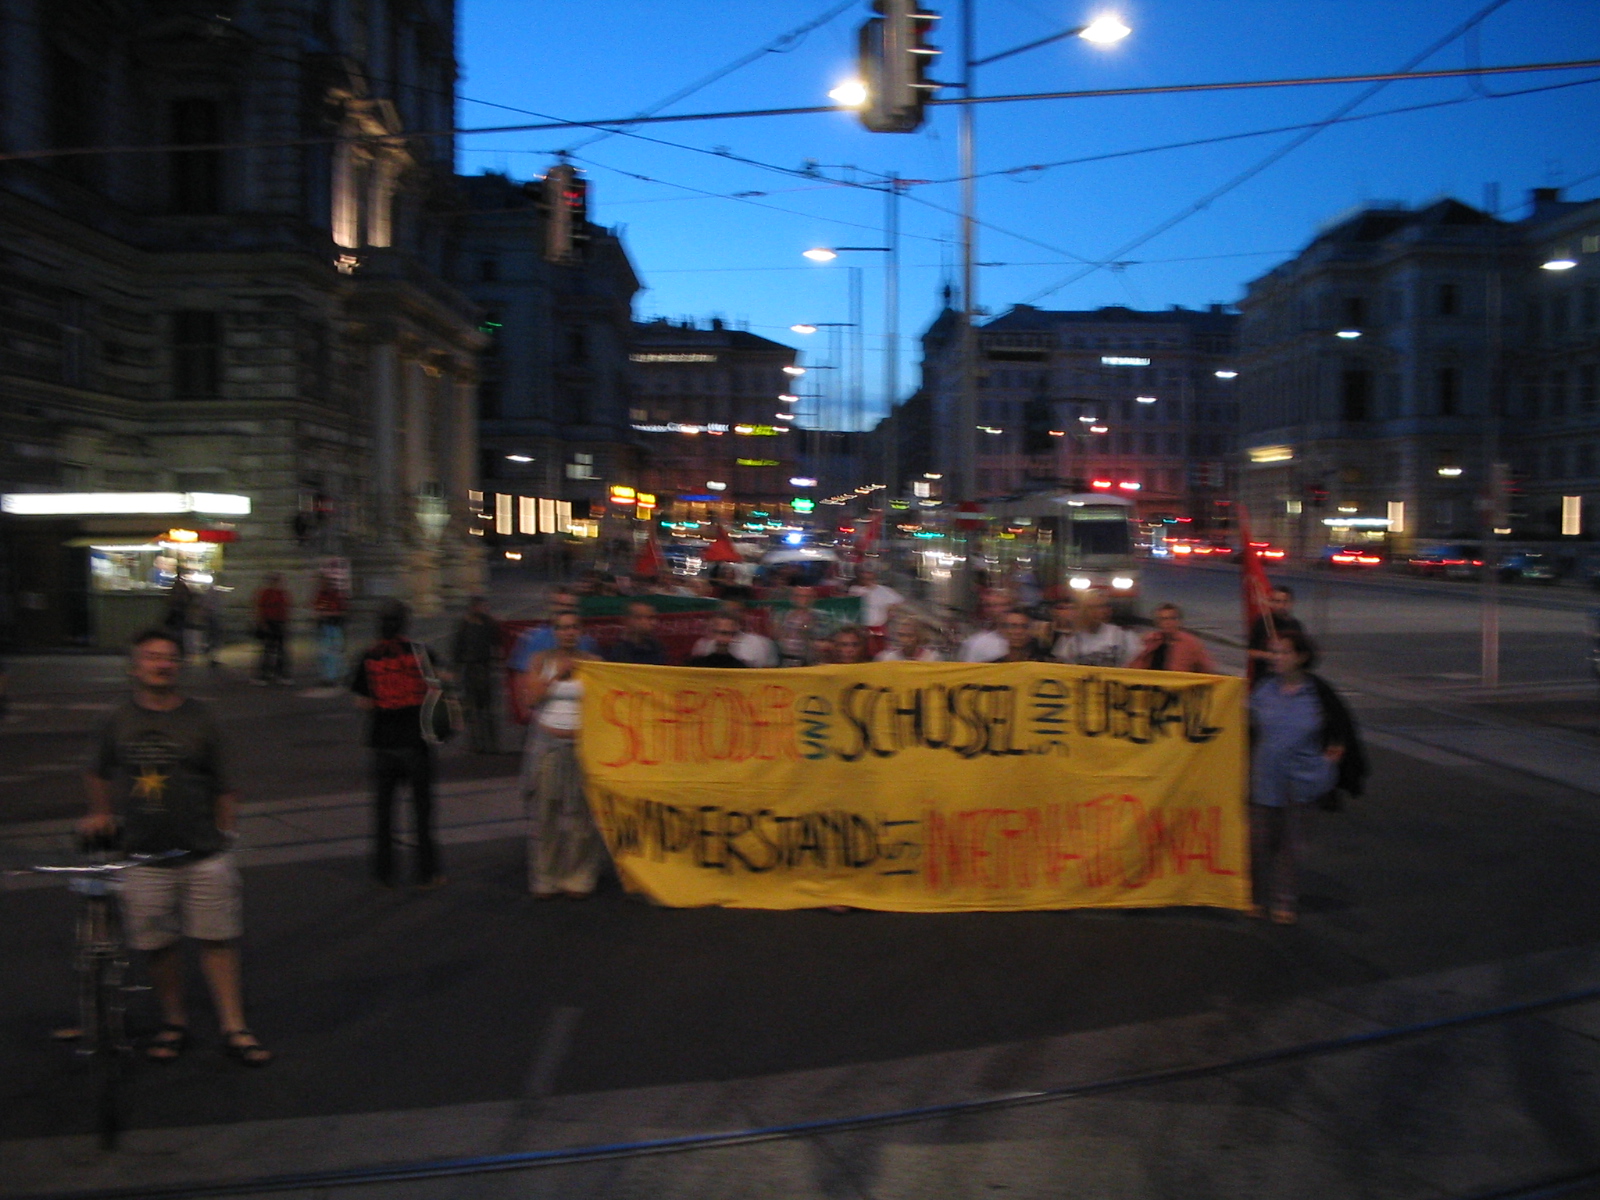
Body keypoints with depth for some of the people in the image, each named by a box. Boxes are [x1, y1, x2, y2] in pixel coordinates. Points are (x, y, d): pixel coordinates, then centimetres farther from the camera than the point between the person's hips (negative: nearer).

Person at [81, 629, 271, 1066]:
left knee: (217, 940, 0)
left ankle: (233, 1028, 8)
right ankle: (174, 1023, 26)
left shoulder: (200, 720, 1)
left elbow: (222, 789, 6)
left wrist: (224, 836, 4)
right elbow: (98, 773, 24)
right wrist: (100, 815, 22)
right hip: (144, 858, 1)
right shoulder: (119, 721, 5)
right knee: (159, 946, 7)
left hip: (204, 855, -1)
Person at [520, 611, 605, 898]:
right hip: (546, 744, 0)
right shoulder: (541, 660, 6)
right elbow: (530, 698, -4)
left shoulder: (593, 663, 5)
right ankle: (545, 879, 9)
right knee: (545, 812, 0)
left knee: (580, 813, -2)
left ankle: (577, 879, 7)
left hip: (582, 745, 0)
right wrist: (557, 674, -8)